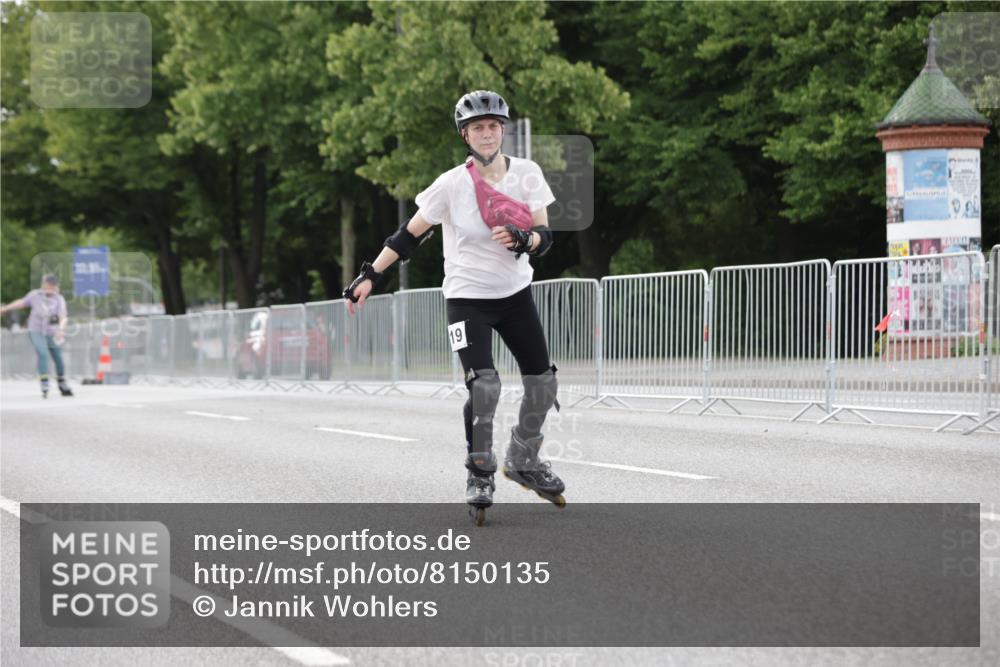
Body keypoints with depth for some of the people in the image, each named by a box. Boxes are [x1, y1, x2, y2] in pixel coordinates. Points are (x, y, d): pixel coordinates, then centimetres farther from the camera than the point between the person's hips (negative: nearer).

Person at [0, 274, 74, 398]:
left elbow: (63, 317, -21)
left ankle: (62, 386, 32)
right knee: (43, 354, -22)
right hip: (36, 331, -1)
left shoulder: (59, 299, -9)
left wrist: (61, 329, -41)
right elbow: (21, 302, 11)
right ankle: (45, 387, -21)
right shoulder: (35, 295, -5)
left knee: (58, 358, 10)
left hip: (52, 333, 1)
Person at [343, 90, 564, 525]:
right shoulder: (452, 184, -14)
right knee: (484, 386, -21)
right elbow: (410, 235, -6)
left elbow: (544, 238, -5)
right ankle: (479, 475, -2)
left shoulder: (527, 174, -6)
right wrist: (370, 276, -7)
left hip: (515, 293, 4)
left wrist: (523, 240, -27)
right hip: (467, 296, -4)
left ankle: (522, 461, 28)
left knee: (543, 383, 4)